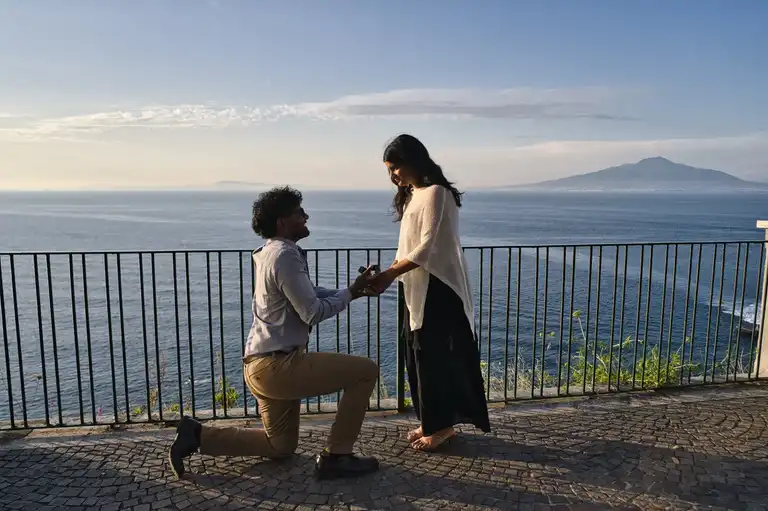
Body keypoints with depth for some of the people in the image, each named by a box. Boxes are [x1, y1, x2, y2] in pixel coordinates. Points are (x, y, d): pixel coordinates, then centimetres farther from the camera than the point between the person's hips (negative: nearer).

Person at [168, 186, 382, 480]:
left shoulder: (271, 252, 15)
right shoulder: (286, 255, -16)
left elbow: (308, 296, 18)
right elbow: (313, 313, -18)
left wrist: (353, 290, 8)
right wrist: (350, 293, -5)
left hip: (262, 365, 10)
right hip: (277, 365, -10)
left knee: (281, 446, 24)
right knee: (366, 372, -8)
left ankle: (198, 435, 19)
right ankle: (335, 456, 0)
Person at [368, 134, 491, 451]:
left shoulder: (435, 192, -14)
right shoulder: (412, 195, 15)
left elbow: (427, 247, -21)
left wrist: (389, 275, -21)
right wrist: (386, 274, 1)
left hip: (438, 288, -9)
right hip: (418, 289, 9)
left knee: (436, 356, -1)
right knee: (419, 356, 13)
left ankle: (442, 425, 13)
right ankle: (431, 422, 25)